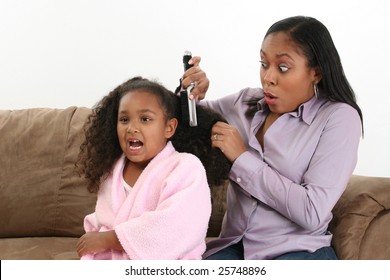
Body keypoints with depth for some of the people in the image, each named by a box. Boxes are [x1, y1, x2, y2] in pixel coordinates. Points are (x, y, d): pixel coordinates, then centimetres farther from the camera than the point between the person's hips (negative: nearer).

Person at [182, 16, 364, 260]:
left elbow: (312, 212, -17)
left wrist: (242, 158, -14)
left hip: (299, 250, -4)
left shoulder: (338, 117, -7)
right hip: (235, 246, 4)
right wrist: (191, 95, 0)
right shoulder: (245, 102, 7)